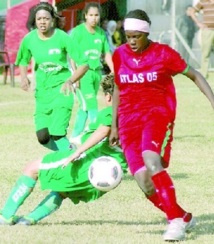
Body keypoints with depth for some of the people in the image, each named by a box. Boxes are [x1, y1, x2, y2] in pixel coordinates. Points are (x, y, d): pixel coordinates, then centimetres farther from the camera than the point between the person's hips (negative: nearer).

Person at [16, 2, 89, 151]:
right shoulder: (29, 39, -2)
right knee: (43, 137, -2)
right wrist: (24, 77, -2)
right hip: (42, 90, 4)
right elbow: (23, 61, 18)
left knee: (57, 135, -16)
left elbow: (84, 64, -11)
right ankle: (67, 150, 27)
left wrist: (70, 80, -27)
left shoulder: (62, 38, -12)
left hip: (61, 88, -4)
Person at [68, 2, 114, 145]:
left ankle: (75, 136, 21)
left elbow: (107, 54, 14)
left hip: (97, 72, 6)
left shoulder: (101, 33, 9)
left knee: (85, 106, 11)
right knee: (92, 106, -10)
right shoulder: (77, 32, -7)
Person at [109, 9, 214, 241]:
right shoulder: (119, 55, 5)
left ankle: (175, 220, -28)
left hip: (157, 114, -4)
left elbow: (194, 75, 5)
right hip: (129, 121, 4)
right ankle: (184, 218, 12)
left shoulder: (163, 53, -5)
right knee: (144, 182, -9)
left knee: (150, 159, -33)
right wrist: (114, 126, 17)